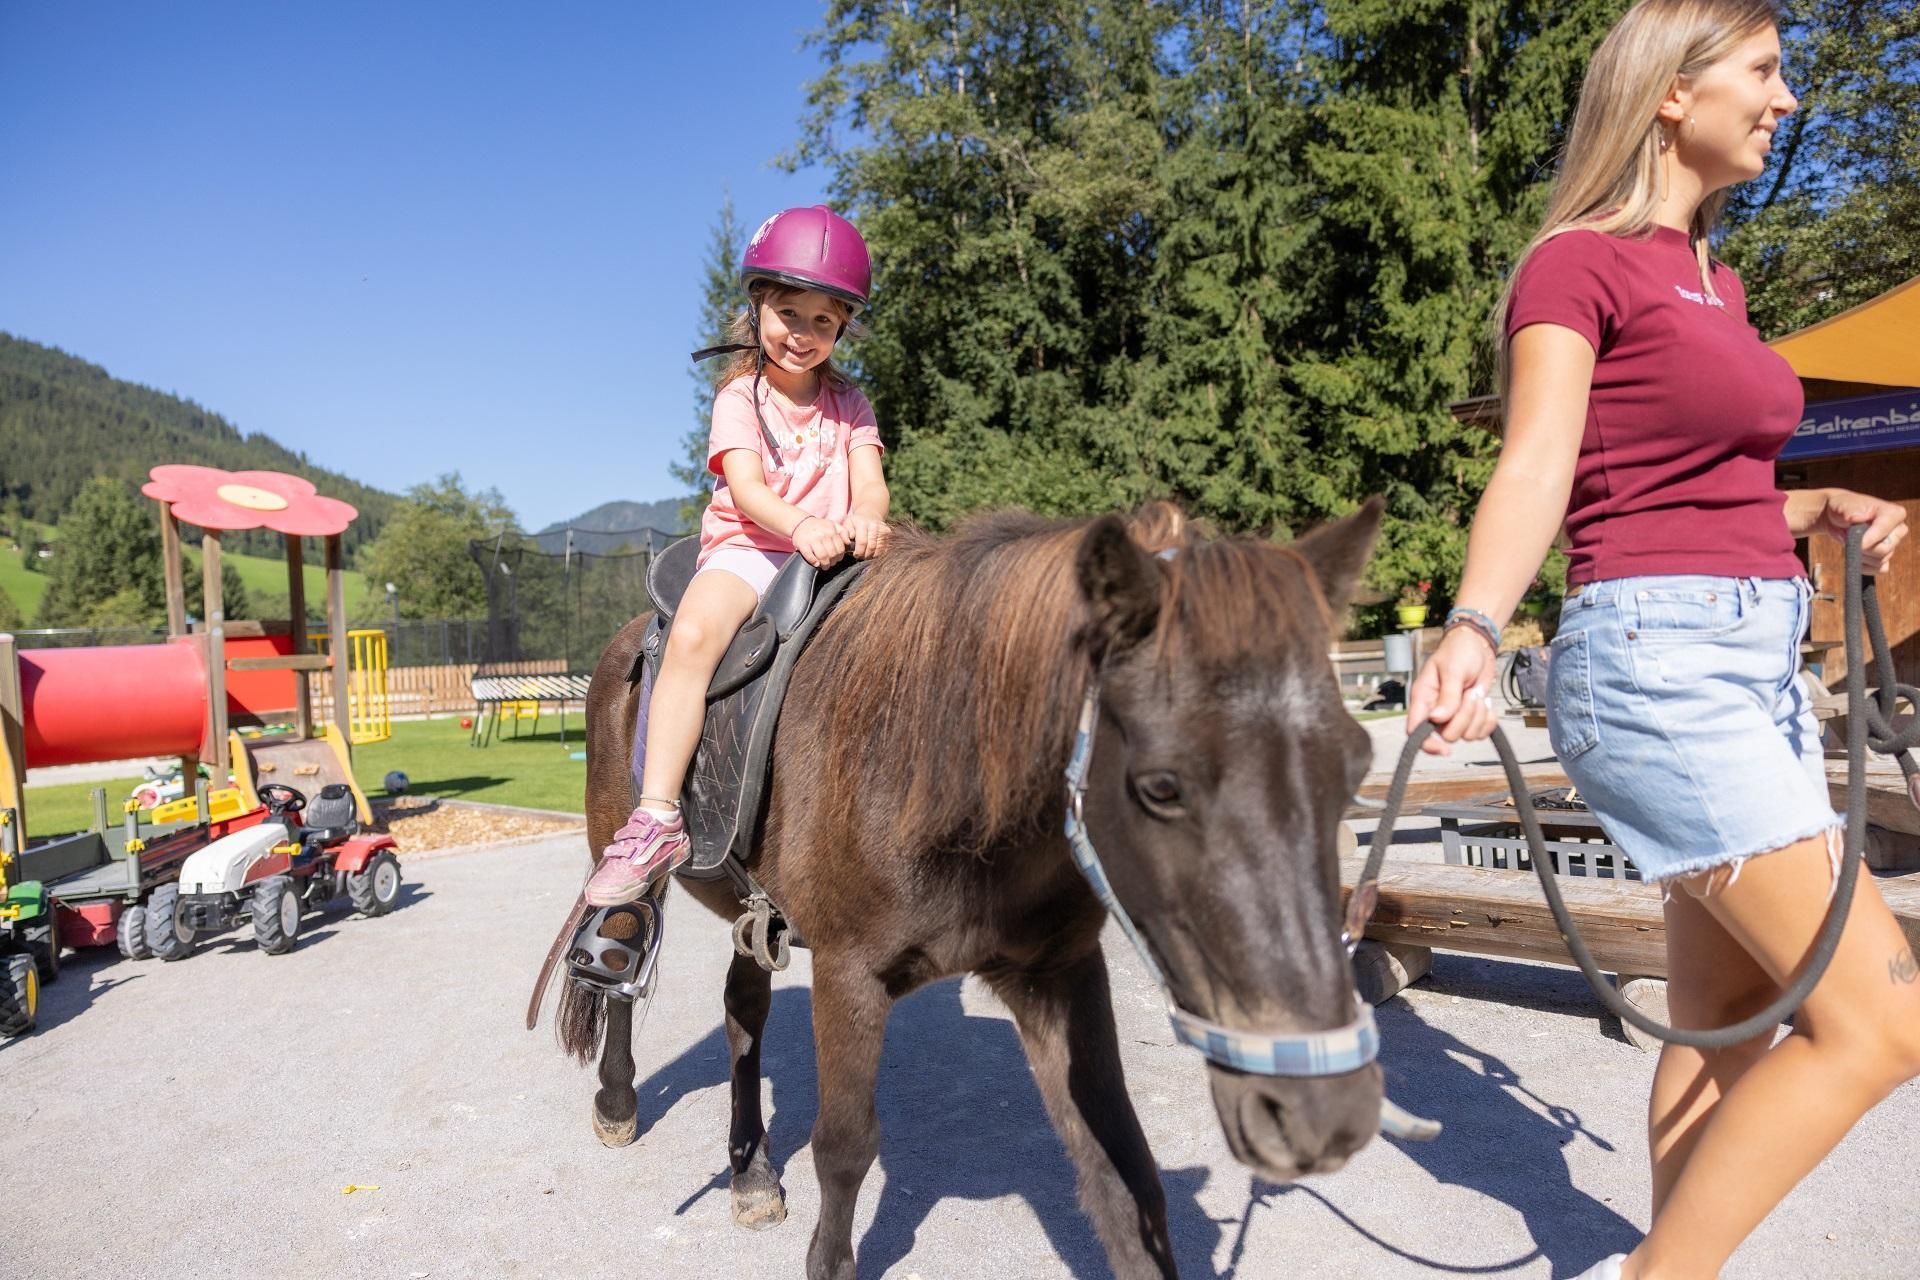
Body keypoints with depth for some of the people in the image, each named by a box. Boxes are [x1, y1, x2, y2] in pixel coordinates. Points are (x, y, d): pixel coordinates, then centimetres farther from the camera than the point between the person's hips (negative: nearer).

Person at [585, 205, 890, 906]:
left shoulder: (849, 404, 13)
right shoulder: (740, 395, 5)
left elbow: (869, 480, -2)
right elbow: (745, 486, -11)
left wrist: (864, 517, -28)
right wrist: (802, 524, -33)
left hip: (832, 555, 3)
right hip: (746, 547, -3)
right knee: (692, 633, -32)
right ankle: (656, 819, -31)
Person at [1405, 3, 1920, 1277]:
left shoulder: (1714, 281, 19)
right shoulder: (1579, 263, -6)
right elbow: (1537, 463, -22)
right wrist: (1475, 627, -38)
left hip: (1760, 656, 9)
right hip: (1658, 656, -9)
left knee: (1729, 1008, 13)